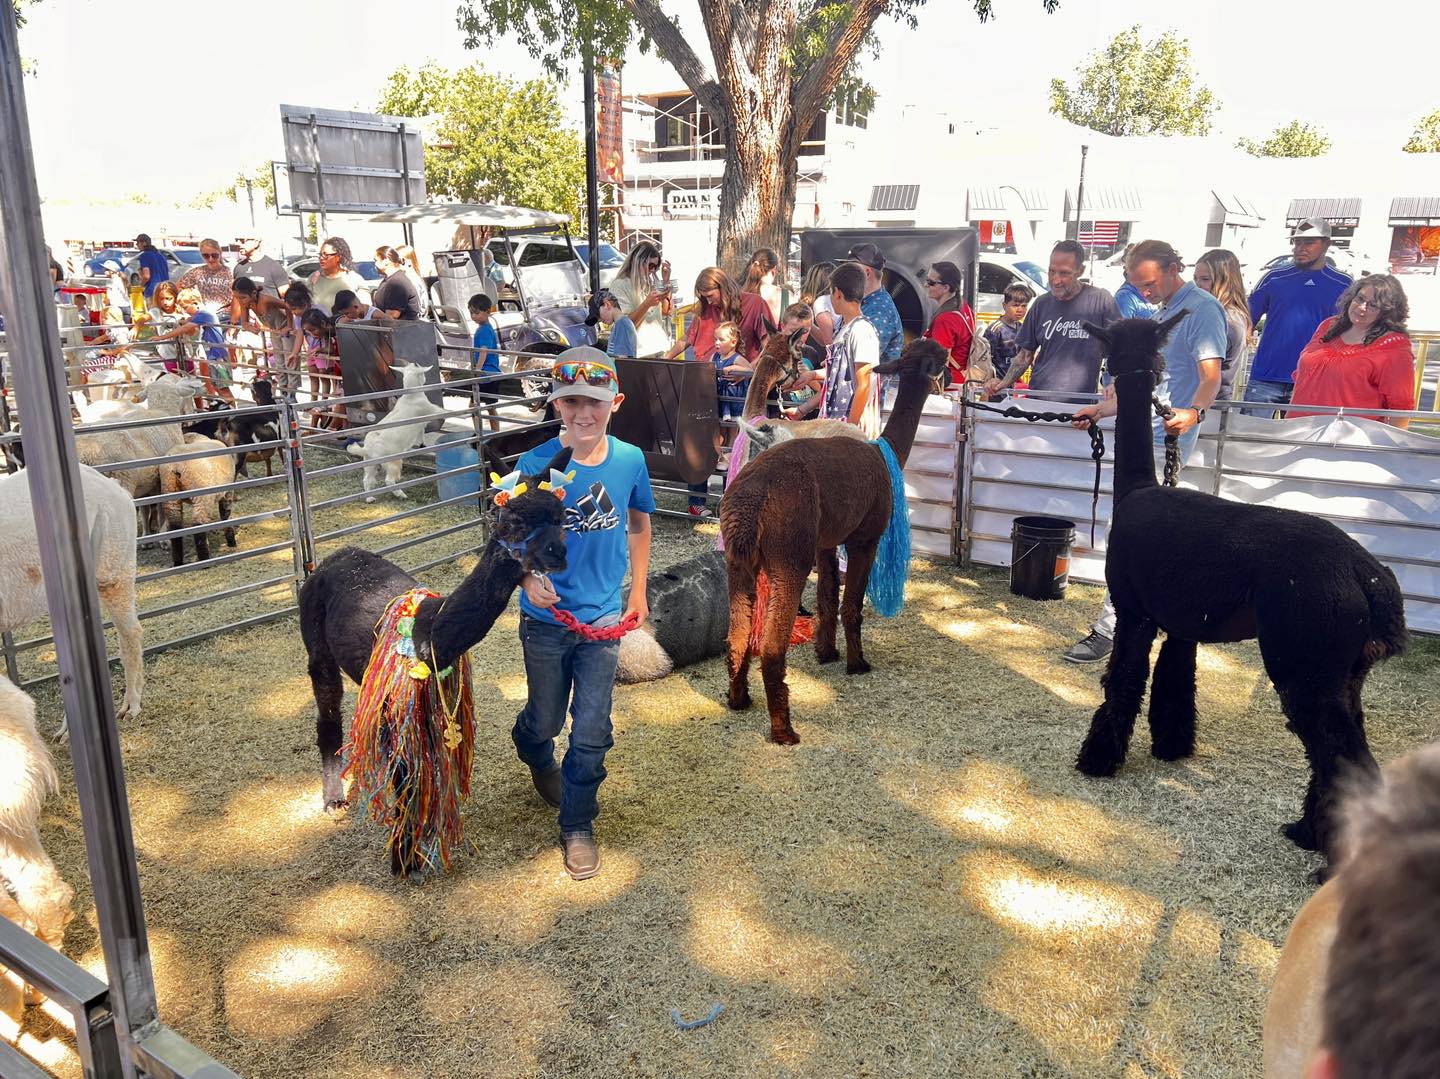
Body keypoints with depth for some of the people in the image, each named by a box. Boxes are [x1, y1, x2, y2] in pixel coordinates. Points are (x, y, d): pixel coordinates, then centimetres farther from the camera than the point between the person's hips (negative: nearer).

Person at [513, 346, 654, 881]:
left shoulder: (630, 460, -9)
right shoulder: (537, 465, -17)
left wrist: (638, 591, 11)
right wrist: (528, 579, -30)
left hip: (603, 618, 1)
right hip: (546, 619, -1)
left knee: (592, 732, 3)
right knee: (546, 718, 20)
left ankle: (578, 826, 26)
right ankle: (537, 756, 57)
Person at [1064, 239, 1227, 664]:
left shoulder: (1202, 309, -8)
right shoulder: (1162, 313, 22)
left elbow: (1211, 376, -19)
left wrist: (1193, 412, -38)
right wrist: (1101, 410, 25)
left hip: (1163, 441, -10)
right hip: (1139, 437, 10)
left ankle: (1110, 628, -10)